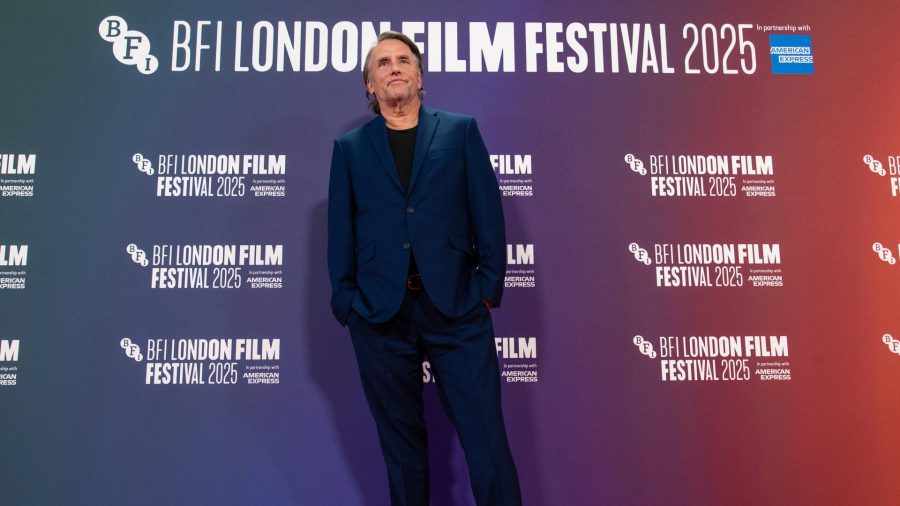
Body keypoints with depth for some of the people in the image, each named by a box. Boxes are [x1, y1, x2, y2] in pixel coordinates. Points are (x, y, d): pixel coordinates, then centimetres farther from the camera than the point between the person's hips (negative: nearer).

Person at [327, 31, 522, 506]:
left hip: (456, 306, -1)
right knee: (401, 442, 11)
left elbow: (488, 213, 4)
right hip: (380, 311, 2)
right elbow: (340, 230, 10)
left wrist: (488, 286, -3)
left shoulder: (461, 131, 10)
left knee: (486, 437, -2)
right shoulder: (349, 147, 14)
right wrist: (347, 301, 1)